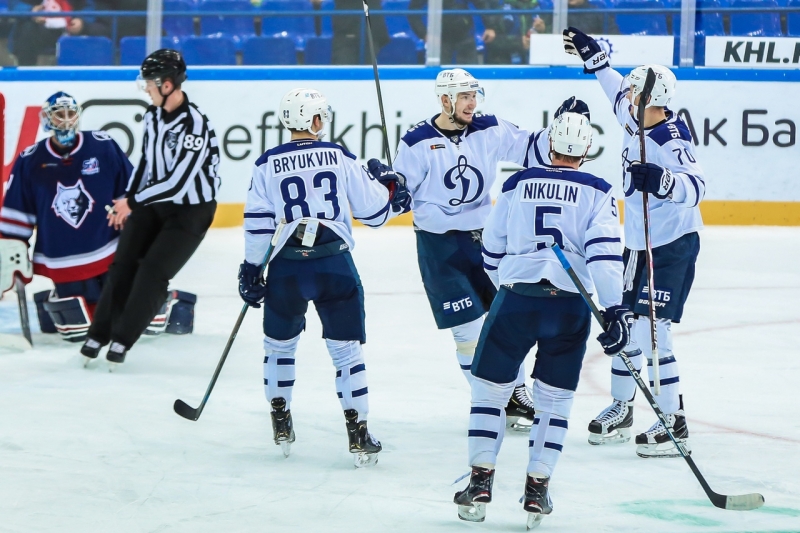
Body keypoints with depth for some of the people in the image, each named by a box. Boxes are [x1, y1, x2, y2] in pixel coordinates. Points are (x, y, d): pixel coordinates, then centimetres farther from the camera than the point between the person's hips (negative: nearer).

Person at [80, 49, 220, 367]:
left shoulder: (194, 126, -27)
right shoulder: (154, 114, -1)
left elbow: (178, 182, -28)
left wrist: (132, 202, -20)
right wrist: (127, 200, 11)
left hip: (191, 210, -7)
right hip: (153, 201, 7)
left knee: (153, 272, -11)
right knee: (124, 265, 1)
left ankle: (122, 340, -1)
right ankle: (98, 335, 8)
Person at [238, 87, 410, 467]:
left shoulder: (267, 164, 2)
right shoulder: (339, 157, 2)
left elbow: (258, 223, 0)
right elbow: (373, 210, 5)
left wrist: (251, 270, 7)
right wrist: (385, 183, 25)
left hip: (286, 266, 1)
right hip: (334, 264, -1)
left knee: (280, 343, 21)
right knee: (346, 348, 5)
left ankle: (281, 424, 24)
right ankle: (358, 434, 1)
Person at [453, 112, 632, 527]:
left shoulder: (517, 184, 12)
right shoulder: (597, 192, 6)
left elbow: (492, 250, 16)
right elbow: (604, 252, -9)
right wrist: (614, 310, -13)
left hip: (516, 297, 0)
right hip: (571, 304, 0)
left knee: (490, 387, 12)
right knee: (554, 399, 11)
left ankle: (480, 482, 7)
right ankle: (537, 490, 8)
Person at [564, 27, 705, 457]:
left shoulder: (670, 140, -26)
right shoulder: (637, 121, -1)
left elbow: (695, 186, -41)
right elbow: (620, 92, 23)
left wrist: (663, 180, -58)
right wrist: (594, 58, 27)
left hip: (674, 245, -9)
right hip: (639, 243, 9)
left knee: (650, 329, -14)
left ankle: (674, 422, -9)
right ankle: (621, 407, 30)